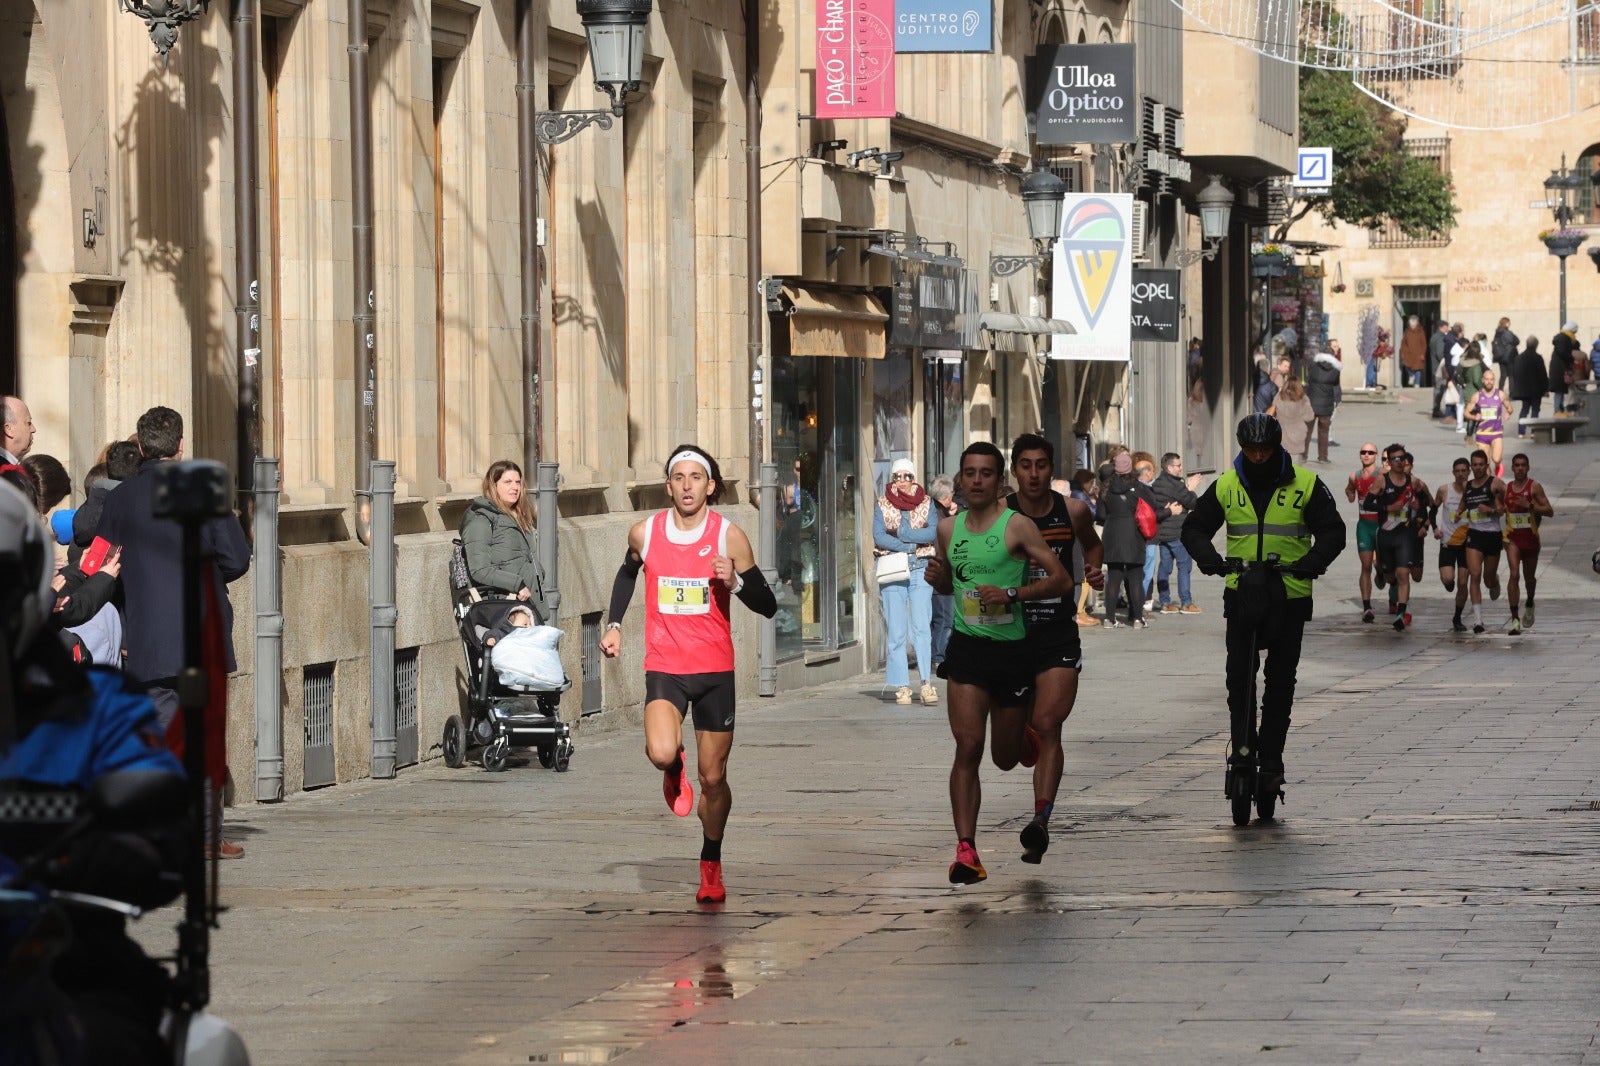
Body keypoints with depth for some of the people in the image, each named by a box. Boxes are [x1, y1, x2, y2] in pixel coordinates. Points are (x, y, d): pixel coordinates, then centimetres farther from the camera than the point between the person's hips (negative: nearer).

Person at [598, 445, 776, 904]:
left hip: (715, 669, 0)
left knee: (713, 778, 8)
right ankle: (674, 771, 11)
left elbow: (768, 606, -3)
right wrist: (614, 624, 13)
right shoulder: (644, 533, -1)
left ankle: (711, 866, 31)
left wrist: (735, 582, -22)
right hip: (664, 666, 0)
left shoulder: (729, 536, -7)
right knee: (661, 753, -28)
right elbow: (627, 572, 23)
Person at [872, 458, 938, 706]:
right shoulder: (883, 504, 8)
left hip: (920, 569, 0)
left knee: (922, 627, -12)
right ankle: (902, 687, 0)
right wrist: (910, 545, -13)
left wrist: (900, 532, -10)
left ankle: (927, 683, -16)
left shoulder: (926, 503, 10)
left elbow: (932, 532, -5)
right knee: (896, 630, -3)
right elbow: (878, 536, -5)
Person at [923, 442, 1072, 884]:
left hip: (1011, 648, -2)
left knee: (1005, 758, 12)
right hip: (966, 646, 2)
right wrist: (936, 578, 0)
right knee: (968, 747, -16)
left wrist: (1011, 593, -21)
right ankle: (965, 849, -18)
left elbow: (1061, 580, -9)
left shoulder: (1017, 527, -7)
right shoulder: (949, 528, 7)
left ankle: (1027, 737, 51)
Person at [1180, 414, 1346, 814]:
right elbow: (1194, 527, 8)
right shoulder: (1226, 487, 3)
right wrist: (1208, 557, -14)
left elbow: (1332, 532, -2)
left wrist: (1312, 562, -22)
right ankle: (1242, 744, -4)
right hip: (1242, 591, 1)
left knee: (1280, 680, 2)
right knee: (1239, 670, -15)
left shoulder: (1306, 485, -2)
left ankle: (1270, 760, 8)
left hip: (1291, 595, -1)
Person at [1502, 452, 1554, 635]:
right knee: (1514, 574, -17)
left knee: (1529, 577, 15)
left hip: (1531, 538, -1)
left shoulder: (1534, 487, -4)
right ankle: (1515, 619, -19)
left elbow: (1550, 512, -9)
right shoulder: (1506, 488, 6)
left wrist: (1530, 505, -20)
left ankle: (1529, 605, 47)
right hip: (1513, 537, 1)